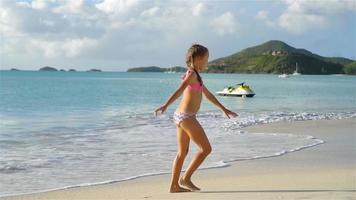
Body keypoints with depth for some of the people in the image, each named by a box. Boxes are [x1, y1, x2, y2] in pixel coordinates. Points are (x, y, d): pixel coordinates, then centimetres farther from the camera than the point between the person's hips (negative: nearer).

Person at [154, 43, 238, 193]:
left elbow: (208, 95, 28)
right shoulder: (192, 74, -11)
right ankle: (186, 178, 2)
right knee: (206, 149, -3)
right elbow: (179, 91, -27)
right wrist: (165, 106, -39)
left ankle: (174, 186, 16)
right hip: (187, 117, -10)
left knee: (182, 152, 14)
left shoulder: (195, 76, 19)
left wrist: (223, 109, 34)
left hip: (180, 116, 10)